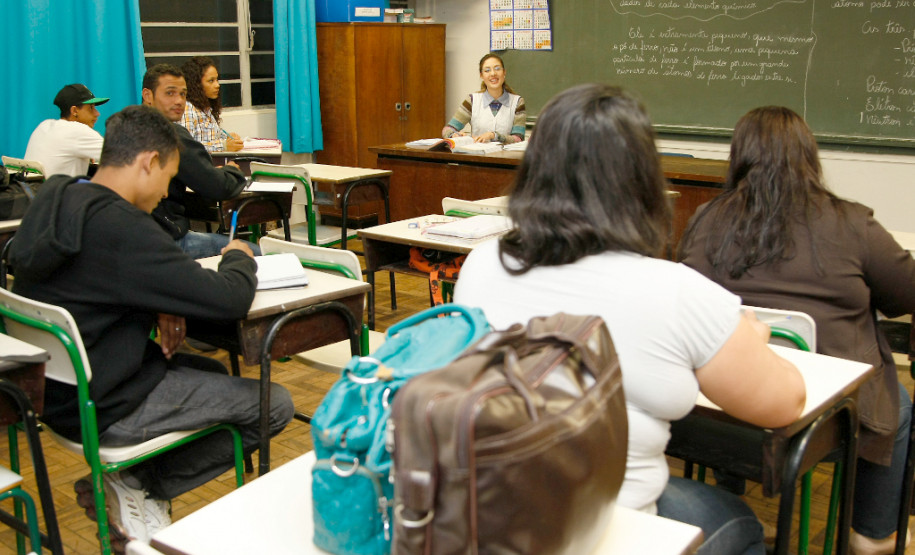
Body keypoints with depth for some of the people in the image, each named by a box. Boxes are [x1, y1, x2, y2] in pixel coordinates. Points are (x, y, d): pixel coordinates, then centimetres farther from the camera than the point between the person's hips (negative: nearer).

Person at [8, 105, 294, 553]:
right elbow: (230, 299, -24)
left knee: (215, 372, 27)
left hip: (57, 385, 10)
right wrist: (240, 258, -3)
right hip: (101, 407, -10)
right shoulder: (119, 226, -26)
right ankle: (136, 488, 4)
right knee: (274, 405, -3)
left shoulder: (53, 201, 2)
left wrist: (158, 309, -2)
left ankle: (131, 484, 14)